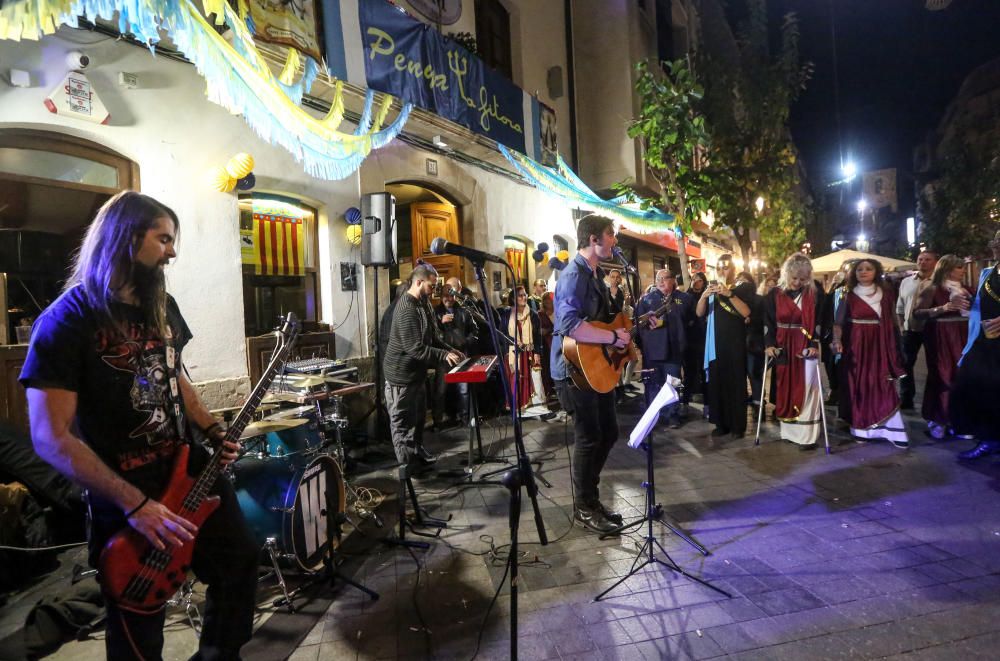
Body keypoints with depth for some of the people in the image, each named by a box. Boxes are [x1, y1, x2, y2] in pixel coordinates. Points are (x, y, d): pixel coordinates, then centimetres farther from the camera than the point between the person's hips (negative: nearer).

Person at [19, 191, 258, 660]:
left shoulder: (161, 305, 4)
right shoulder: (68, 319, -17)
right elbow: (51, 438, -20)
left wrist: (215, 435, 2)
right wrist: (134, 504, -23)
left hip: (193, 473, 7)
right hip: (125, 505, -6)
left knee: (240, 562, 19)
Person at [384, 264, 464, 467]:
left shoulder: (423, 303, 9)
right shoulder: (407, 309, -25)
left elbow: (432, 337, 16)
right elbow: (415, 348, -29)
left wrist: (450, 349, 3)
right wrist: (444, 355, -27)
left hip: (416, 371, 10)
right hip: (401, 374, -10)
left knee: (419, 415, 22)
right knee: (403, 421, 3)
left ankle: (419, 452, 38)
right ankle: (408, 465, 13)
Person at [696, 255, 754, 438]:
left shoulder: (744, 287, 2)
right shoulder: (712, 288, 12)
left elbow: (746, 312, -13)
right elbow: (700, 313, 3)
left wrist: (729, 294, -25)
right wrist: (703, 296, -16)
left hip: (736, 344, -3)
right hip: (716, 344, 3)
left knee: (736, 384, -3)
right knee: (716, 383, 1)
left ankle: (738, 425, 4)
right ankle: (721, 423, 9)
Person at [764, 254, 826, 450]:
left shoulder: (815, 293, -2)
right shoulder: (774, 294, 1)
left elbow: (820, 321, -3)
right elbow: (768, 321, 2)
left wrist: (814, 344, -14)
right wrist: (769, 344, -8)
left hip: (806, 348, -2)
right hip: (782, 349, 2)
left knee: (806, 389, -2)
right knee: (785, 389, 8)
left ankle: (807, 435, 3)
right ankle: (789, 430, 19)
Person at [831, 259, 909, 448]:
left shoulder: (885, 293, 7)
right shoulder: (849, 295, 0)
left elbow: (891, 321, 8)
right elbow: (838, 322, -5)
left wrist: (894, 349, 3)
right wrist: (837, 340, -22)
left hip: (880, 346, 2)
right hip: (855, 346, -1)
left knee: (883, 387, -1)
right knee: (858, 387, 3)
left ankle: (892, 430, 3)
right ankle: (860, 428, 11)